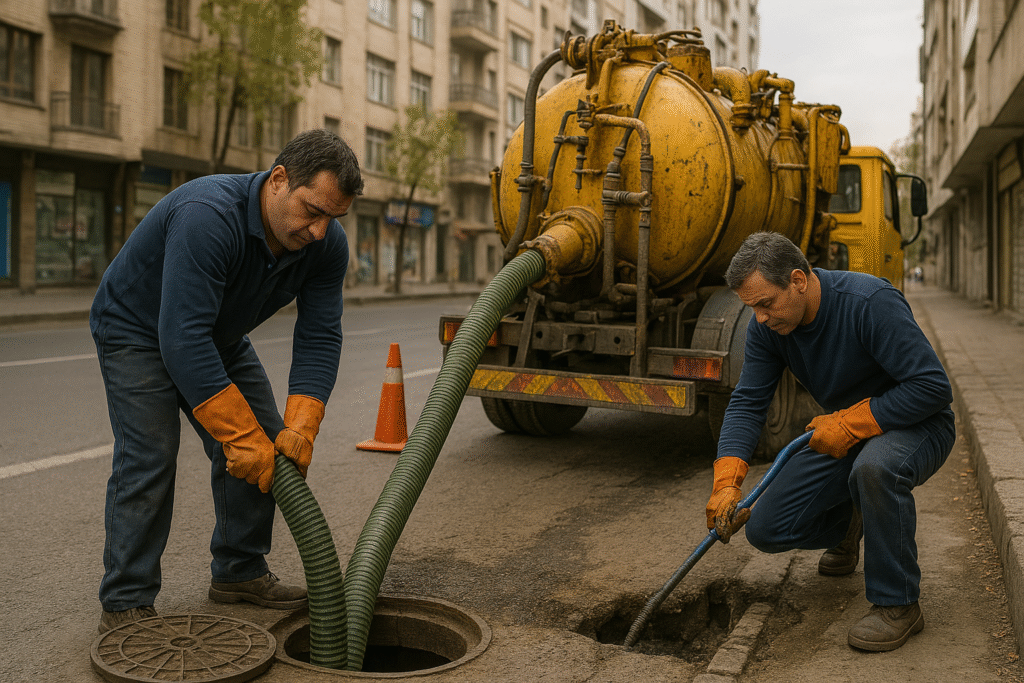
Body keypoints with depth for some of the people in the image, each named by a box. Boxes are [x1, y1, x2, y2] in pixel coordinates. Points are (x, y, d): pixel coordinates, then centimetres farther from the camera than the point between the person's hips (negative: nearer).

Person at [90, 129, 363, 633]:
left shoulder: (326, 243, -19)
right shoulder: (207, 217, -40)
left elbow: (319, 339, -18)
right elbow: (182, 338, -43)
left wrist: (299, 428, -31)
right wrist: (240, 436, -42)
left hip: (219, 336, 7)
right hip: (138, 330, -6)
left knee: (268, 446, 1)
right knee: (148, 457, -17)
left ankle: (238, 572, 15)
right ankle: (125, 604, -6)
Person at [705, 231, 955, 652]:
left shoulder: (871, 302, -29)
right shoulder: (768, 325, -10)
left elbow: (934, 387, -28)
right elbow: (748, 401, -8)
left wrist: (850, 422, -28)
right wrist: (727, 483, -20)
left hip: (916, 426, -6)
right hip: (843, 438, 6)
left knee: (874, 467, -42)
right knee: (766, 530, -6)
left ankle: (898, 605, -20)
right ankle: (847, 525, 27)